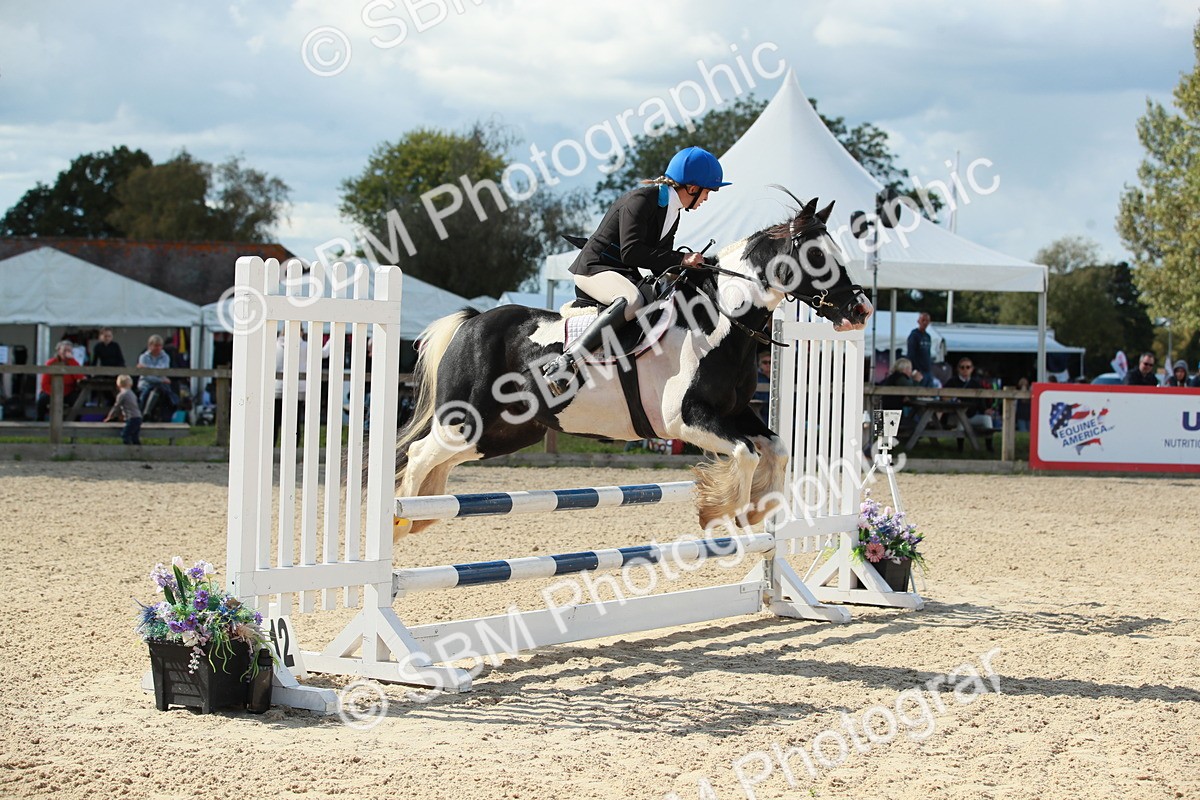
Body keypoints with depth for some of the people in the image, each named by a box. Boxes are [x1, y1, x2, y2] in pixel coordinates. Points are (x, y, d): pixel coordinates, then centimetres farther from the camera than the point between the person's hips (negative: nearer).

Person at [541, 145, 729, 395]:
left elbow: (660, 265, 13)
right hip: (595, 269, -10)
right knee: (631, 300, -39)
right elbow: (631, 251, -27)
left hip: (625, 275, 10)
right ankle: (565, 362, -45)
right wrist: (680, 259, -26)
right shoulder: (641, 200, -17)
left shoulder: (672, 214, 12)